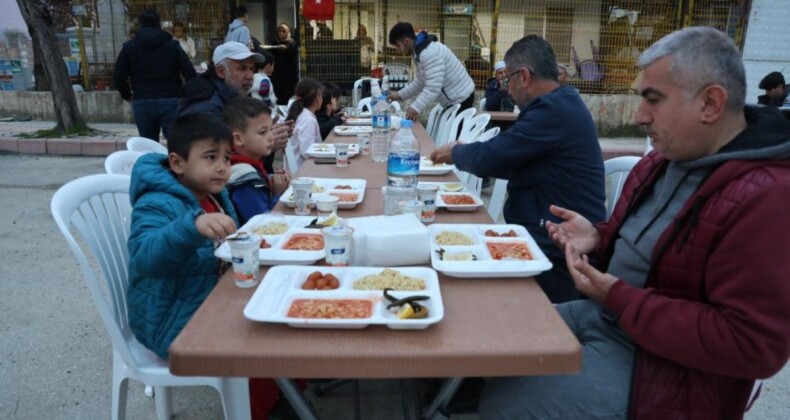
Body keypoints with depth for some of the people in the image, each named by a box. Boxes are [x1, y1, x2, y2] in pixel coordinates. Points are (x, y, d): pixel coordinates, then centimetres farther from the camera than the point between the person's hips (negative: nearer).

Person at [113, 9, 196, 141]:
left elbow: (118, 78, 4)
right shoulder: (172, 45, 4)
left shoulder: (129, 47, 9)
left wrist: (127, 95, 21)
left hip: (141, 103, 2)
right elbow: (191, 74, -6)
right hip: (170, 101, -2)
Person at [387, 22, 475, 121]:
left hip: (460, 99, -11)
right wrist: (399, 95, 8)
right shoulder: (419, 51, 9)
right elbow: (420, 82, 14)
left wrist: (416, 108, -37)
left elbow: (433, 87, -32)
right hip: (455, 99, 11)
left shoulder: (429, 53, -26)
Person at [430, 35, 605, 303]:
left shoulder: (554, 110, -19)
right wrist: (467, 154, 18)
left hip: (557, 251, -9)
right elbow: (514, 164, 19)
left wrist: (456, 153, 1)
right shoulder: (560, 103, 14)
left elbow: (491, 157, -19)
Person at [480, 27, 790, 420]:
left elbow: (754, 346, -26)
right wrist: (599, 237, -3)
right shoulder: (664, 160, 5)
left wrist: (618, 298, -25)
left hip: (656, 362, -8)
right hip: (600, 314, 9)